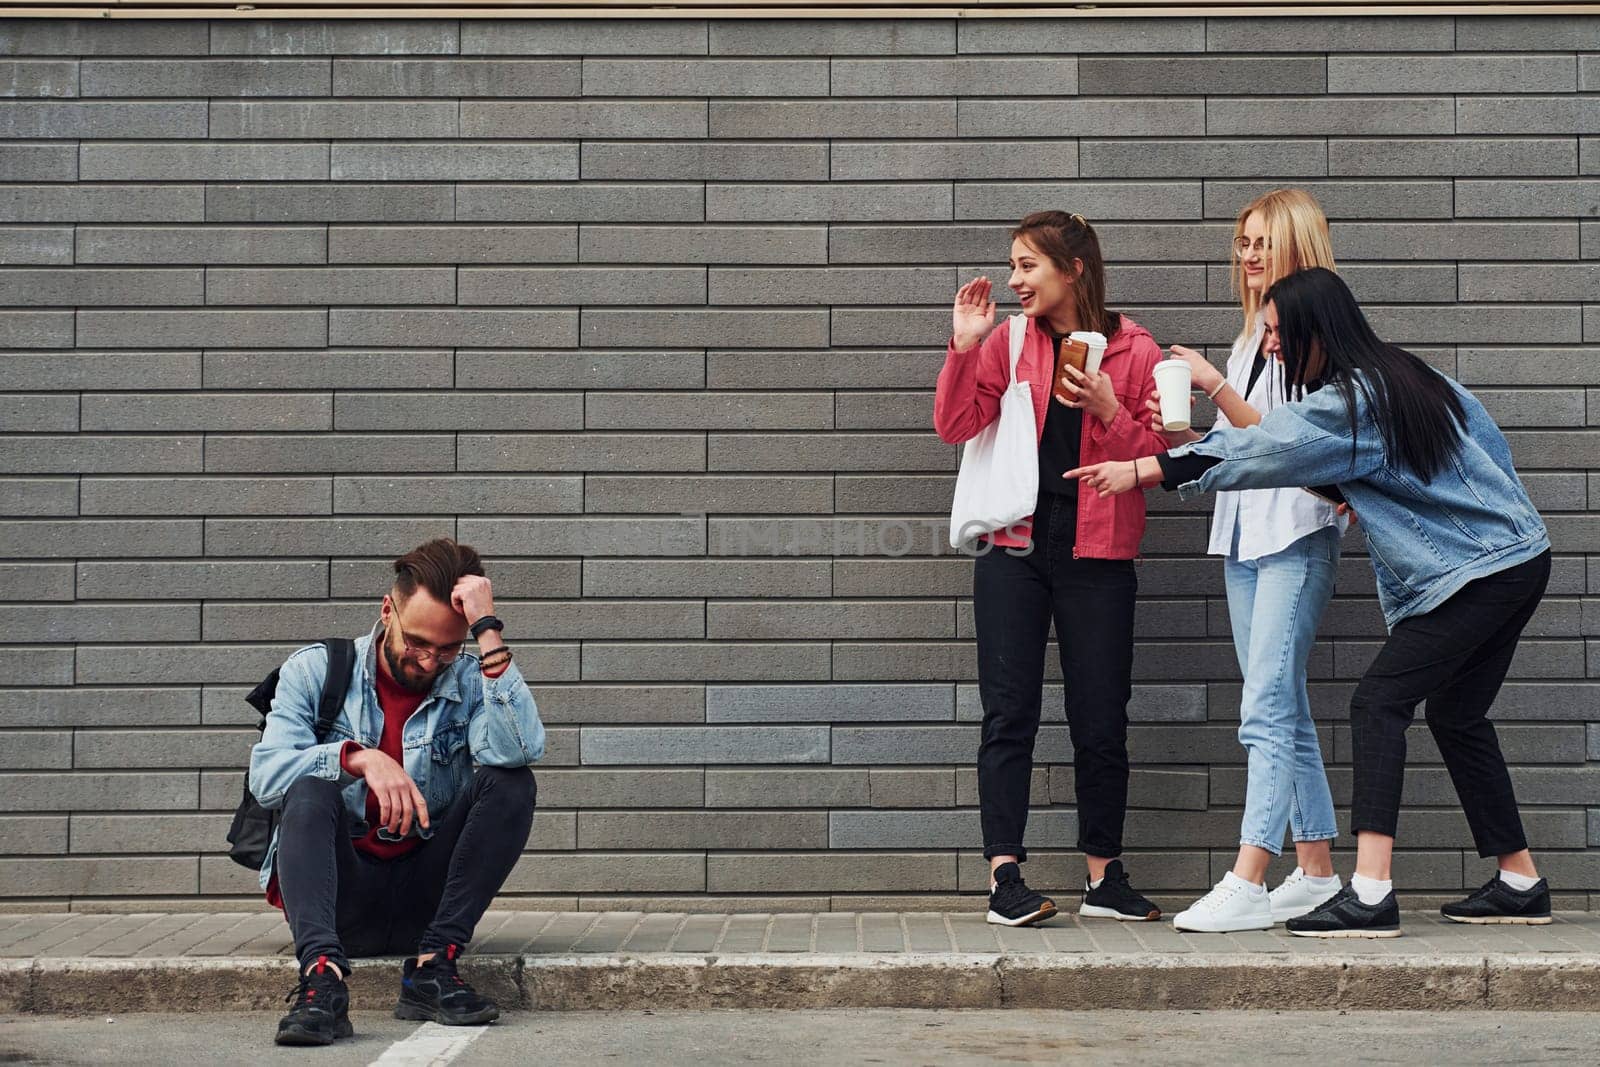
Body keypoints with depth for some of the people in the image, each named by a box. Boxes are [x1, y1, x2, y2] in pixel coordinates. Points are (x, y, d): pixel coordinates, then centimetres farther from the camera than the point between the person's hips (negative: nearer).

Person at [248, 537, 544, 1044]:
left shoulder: (471, 683, 1)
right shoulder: (315, 670, 1)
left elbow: (518, 749, -22)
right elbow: (266, 775, -13)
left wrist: (488, 631, -22)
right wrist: (358, 756, -28)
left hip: (424, 899, 1)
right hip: (337, 895, -1)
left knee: (511, 782, -19)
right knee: (311, 788, -28)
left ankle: (433, 965, -25)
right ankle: (321, 975, -46)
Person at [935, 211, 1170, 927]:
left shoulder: (1134, 351, 1)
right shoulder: (1007, 341, 6)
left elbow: (1157, 459, 1)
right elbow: (955, 426, 2)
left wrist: (1109, 411, -14)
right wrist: (963, 347, -8)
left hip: (1096, 553, -1)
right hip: (1014, 546, 1)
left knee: (1100, 721, 5)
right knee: (1009, 714, -3)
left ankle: (1103, 879, 17)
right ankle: (1005, 877, -1)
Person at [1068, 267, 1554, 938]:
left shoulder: (1352, 400, -16)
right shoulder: (1402, 374, 12)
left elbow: (1258, 451, -18)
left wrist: (1144, 469, -15)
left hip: (1477, 572, -10)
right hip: (1515, 556, 10)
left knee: (1379, 702, -14)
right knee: (1455, 714, 16)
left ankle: (1371, 893, -22)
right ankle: (1521, 884, 22)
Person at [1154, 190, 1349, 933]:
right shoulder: (1253, 336, 19)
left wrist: (1215, 386, -17)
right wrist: (1184, 439, 3)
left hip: (1297, 535, -9)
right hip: (1245, 535, 9)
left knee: (1267, 708, -14)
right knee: (1284, 709, 9)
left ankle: (1247, 883, -18)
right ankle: (1317, 871, 15)